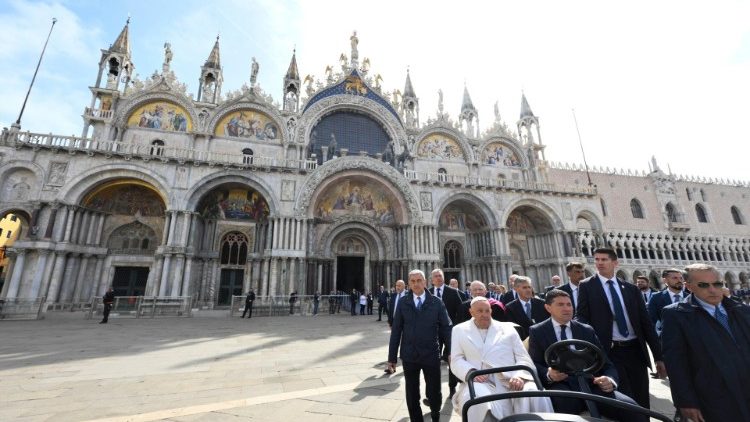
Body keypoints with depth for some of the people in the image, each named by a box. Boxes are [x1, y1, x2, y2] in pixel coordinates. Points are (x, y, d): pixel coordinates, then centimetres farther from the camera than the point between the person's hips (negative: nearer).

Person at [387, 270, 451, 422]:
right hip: (409, 356, 1)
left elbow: (446, 328, -1)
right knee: (412, 395, 13)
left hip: (431, 355, 0)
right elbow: (396, 331, -1)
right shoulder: (402, 302, -2)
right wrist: (392, 357, 0)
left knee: (434, 393, 12)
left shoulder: (437, 302, -4)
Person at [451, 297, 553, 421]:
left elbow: (523, 357, 11)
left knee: (538, 396, -30)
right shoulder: (459, 330, 14)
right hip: (482, 382, -1)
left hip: (511, 381, 2)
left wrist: (519, 376, -11)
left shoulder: (507, 327, 18)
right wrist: (470, 372, -15)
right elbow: (456, 360, 8)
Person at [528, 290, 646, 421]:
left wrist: (610, 380, -11)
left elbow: (606, 364, 12)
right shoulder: (537, 331, 6)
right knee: (564, 403, -37)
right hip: (561, 386, -3)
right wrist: (548, 375, -22)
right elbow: (534, 365, 0)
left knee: (632, 409, -24)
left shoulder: (587, 330, 16)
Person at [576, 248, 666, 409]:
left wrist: (658, 357, 7)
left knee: (642, 403, 13)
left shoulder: (631, 289, 8)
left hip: (635, 350, 4)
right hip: (609, 353, -4)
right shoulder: (587, 286, -2)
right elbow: (582, 319, -4)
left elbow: (646, 323, 9)